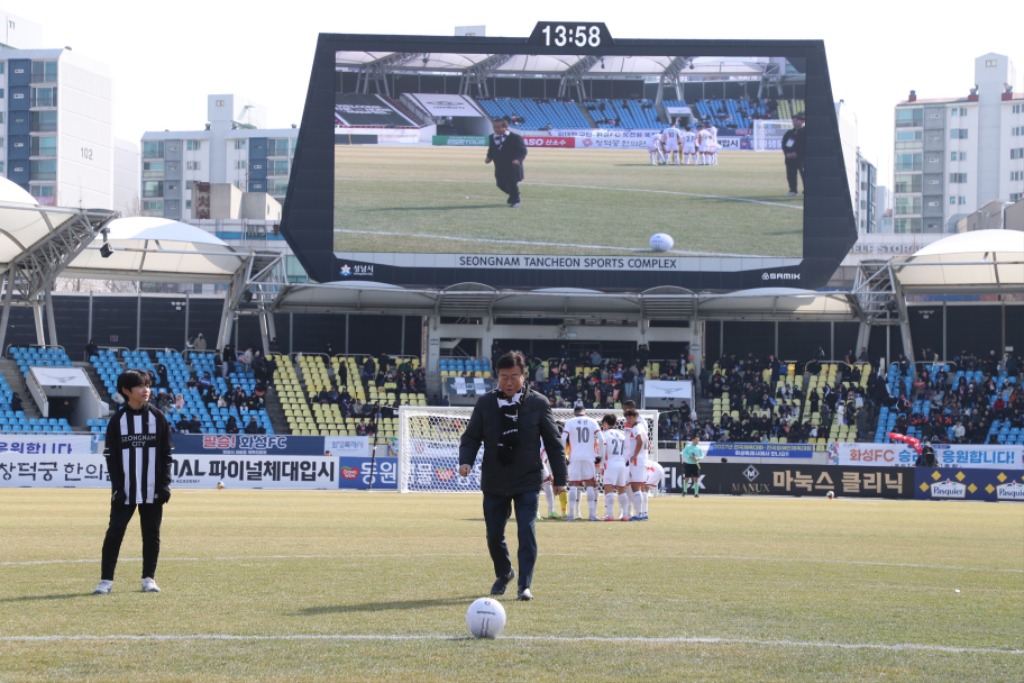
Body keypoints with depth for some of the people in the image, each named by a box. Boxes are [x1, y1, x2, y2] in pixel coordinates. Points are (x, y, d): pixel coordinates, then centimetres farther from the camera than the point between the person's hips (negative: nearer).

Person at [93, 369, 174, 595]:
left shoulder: (158, 418, 4)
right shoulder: (117, 420, 1)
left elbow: (166, 454, 5)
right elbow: (111, 457, 0)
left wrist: (165, 484, -3)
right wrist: (117, 487, -9)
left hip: (152, 491, 1)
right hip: (125, 490, -1)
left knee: (151, 534, 5)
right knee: (115, 532, -4)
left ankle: (149, 578, 15)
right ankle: (106, 580, 0)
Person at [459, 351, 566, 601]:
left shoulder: (538, 403, -3)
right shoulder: (485, 403, 0)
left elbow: (553, 442, 2)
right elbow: (471, 436, 5)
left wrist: (559, 478, 1)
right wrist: (466, 461, -15)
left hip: (528, 482, -2)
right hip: (494, 483, 2)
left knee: (527, 531, -13)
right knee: (494, 535, 8)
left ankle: (525, 585, -8)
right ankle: (504, 574, 33)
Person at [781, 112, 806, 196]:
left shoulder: (805, 132, -1)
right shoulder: (789, 133, 17)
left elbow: (804, 145, -11)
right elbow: (783, 144, 11)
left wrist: (796, 153, -17)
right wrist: (787, 153, -6)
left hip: (801, 157, -6)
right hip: (789, 157, 6)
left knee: (803, 173, -11)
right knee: (791, 175, 5)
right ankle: (792, 191, 12)